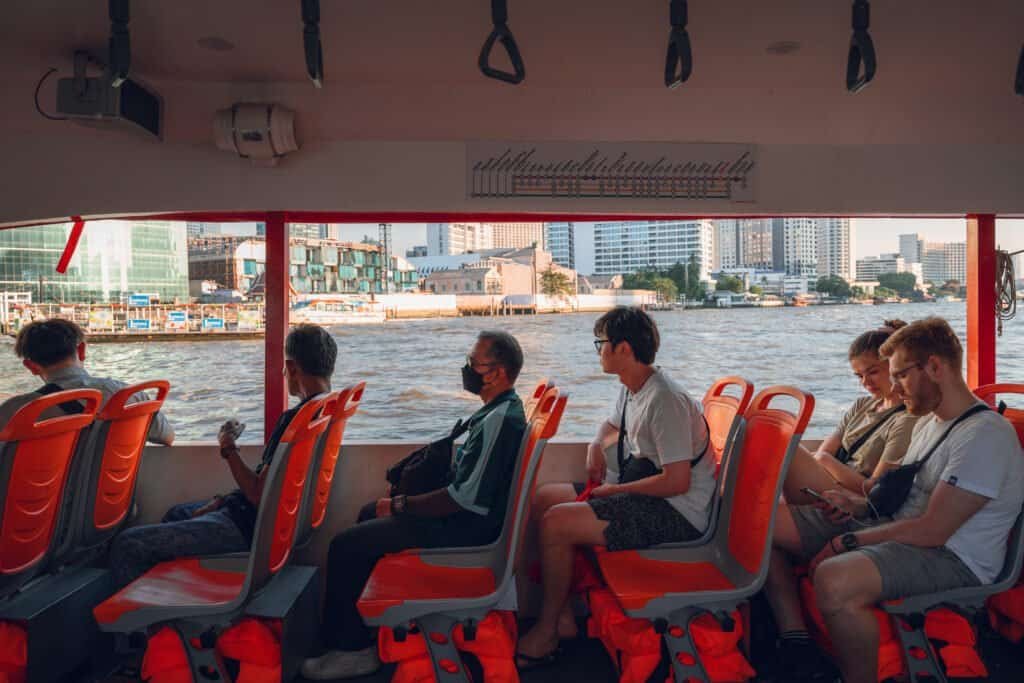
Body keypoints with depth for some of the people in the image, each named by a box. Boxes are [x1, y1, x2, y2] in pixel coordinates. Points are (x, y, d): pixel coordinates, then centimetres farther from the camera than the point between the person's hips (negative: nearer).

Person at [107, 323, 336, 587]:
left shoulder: (293, 419, -26)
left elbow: (259, 495, -24)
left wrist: (229, 451, -9)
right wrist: (222, 501, 12)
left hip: (247, 526, -11)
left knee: (126, 544, -8)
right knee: (176, 513, 33)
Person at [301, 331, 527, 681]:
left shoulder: (500, 421, -26)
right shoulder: (502, 409, 7)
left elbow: (463, 499, -27)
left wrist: (399, 506, -15)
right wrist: (404, 499, 10)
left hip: (467, 526, -11)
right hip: (466, 513, 11)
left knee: (346, 546, -10)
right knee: (370, 515, 22)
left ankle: (350, 648, 4)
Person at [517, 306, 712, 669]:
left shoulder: (665, 399, -23)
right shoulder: (631, 390, 7)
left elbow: (678, 481, -27)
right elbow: (612, 424, 31)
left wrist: (614, 490, -16)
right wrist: (596, 444, 9)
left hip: (677, 512, -10)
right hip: (639, 490, 10)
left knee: (556, 522, -22)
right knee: (543, 498, 7)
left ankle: (546, 632, -2)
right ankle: (562, 616, 8)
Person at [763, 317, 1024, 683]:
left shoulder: (985, 434, -16)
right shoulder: (928, 422, 15)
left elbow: (932, 530, -21)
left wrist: (848, 541, -14)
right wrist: (860, 504, 2)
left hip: (951, 557, -9)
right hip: (892, 528, 10)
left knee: (834, 579, -41)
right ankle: (795, 641, -4)